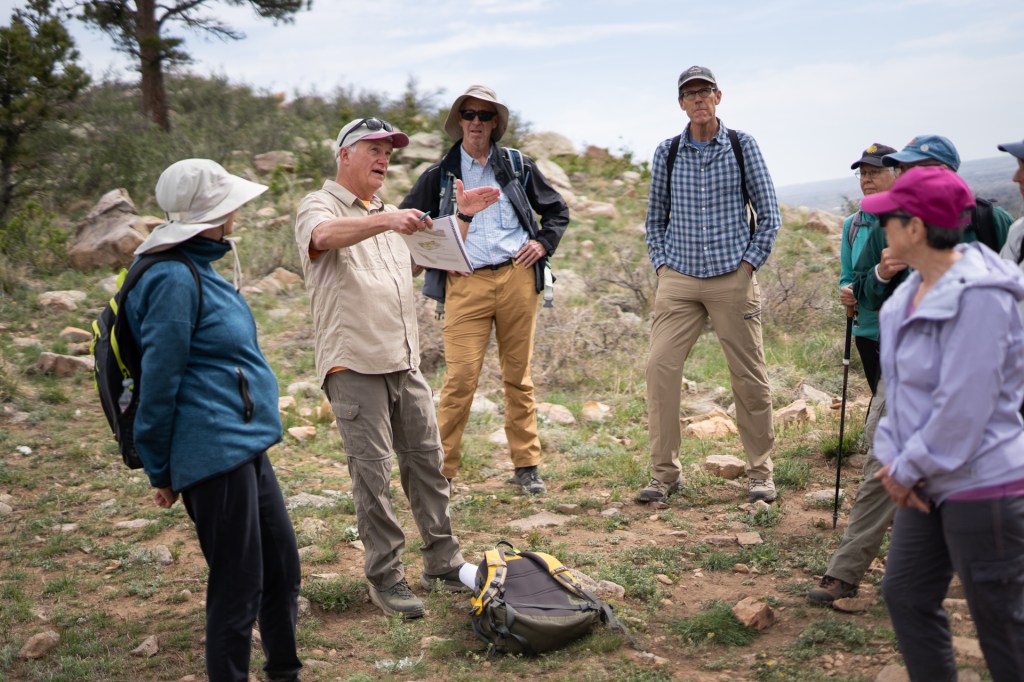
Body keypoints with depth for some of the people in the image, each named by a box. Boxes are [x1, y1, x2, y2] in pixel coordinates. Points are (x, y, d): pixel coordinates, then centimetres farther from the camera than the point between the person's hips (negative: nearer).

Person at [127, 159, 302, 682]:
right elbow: (159, 379, -16)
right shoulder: (173, 280, -18)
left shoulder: (198, 270, 14)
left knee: (282, 569, 18)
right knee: (238, 587, 1)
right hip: (215, 453, -10)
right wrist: (161, 471, -8)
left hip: (245, 447, 10)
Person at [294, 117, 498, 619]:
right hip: (354, 365, -7)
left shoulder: (386, 214, 22)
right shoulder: (320, 206, -2)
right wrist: (386, 220, -42)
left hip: (405, 362, 7)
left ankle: (443, 563, 20)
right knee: (373, 473, -4)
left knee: (426, 460, 10)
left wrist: (459, 216, 21)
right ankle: (385, 578, 7)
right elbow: (324, 235, -28)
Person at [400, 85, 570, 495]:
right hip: (465, 284, -2)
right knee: (460, 377, -9)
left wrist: (544, 243, 6)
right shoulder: (440, 175, 11)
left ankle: (526, 465, 15)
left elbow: (557, 210, 23)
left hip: (517, 279, 2)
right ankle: (442, 470, 0)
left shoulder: (517, 167, 15)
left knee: (518, 376, 8)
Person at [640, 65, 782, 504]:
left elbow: (769, 214, 6)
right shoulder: (667, 152, 8)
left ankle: (760, 473, 16)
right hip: (678, 278, 2)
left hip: (732, 278, -1)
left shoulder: (741, 146, 3)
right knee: (660, 368, -8)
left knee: (750, 376, 2)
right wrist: (660, 263, 6)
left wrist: (750, 262, -1)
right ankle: (664, 473, 3)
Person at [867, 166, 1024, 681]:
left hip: (982, 486, -9)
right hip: (931, 483, 9)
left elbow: (963, 407, -24)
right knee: (905, 593, 16)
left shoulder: (977, 297, -21)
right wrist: (892, 460, 0)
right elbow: (899, 387, 11)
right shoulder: (912, 292, 7)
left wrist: (907, 468, -14)